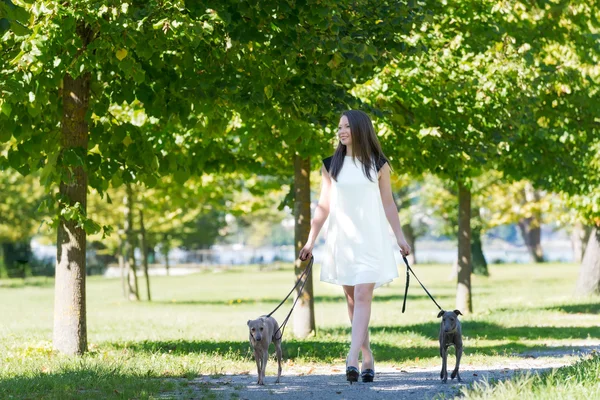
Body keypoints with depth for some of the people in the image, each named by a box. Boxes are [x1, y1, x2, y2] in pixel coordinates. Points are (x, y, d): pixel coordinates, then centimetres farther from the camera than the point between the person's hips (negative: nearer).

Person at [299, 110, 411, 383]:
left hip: (371, 238, -3)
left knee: (362, 296, -14)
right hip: (341, 238, 3)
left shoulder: (378, 165, 1)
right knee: (352, 300, 6)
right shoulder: (331, 165, 6)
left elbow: (388, 204, 7)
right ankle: (367, 358, 16)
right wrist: (310, 240, 4)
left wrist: (400, 236, 4)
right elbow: (323, 206, 8)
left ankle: (352, 359, -23)